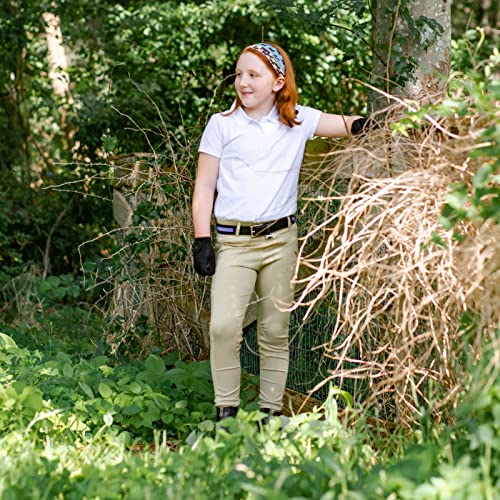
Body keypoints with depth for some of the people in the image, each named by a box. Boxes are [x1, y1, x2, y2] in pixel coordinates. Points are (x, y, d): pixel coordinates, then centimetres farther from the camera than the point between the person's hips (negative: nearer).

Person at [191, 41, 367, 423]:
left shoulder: (298, 120, 7)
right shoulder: (221, 125, 3)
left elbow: (348, 125, 7)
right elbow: (204, 187, 4)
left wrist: (365, 122, -17)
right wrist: (202, 242, -2)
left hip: (281, 240, 2)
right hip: (233, 241, -2)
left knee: (275, 331, 6)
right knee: (224, 326, -17)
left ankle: (271, 410, 16)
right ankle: (226, 411, -5)